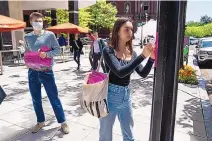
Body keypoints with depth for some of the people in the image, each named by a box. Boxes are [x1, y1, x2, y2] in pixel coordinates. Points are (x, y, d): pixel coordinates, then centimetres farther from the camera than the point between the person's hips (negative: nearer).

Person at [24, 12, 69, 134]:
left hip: (46, 72, -3)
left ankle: (63, 122, 20)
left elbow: (58, 50, -3)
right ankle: (40, 122, 34)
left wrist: (47, 54, -20)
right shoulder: (27, 37, 3)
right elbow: (26, 52, 13)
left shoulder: (50, 35, -4)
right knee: (36, 100, 14)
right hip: (32, 72, 3)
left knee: (54, 98, 4)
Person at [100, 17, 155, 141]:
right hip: (110, 96, -5)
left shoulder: (132, 53, 3)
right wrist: (142, 56, -30)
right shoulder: (109, 51, -14)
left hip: (126, 96, 6)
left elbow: (143, 74, 1)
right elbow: (120, 72, -27)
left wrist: (152, 58, -15)